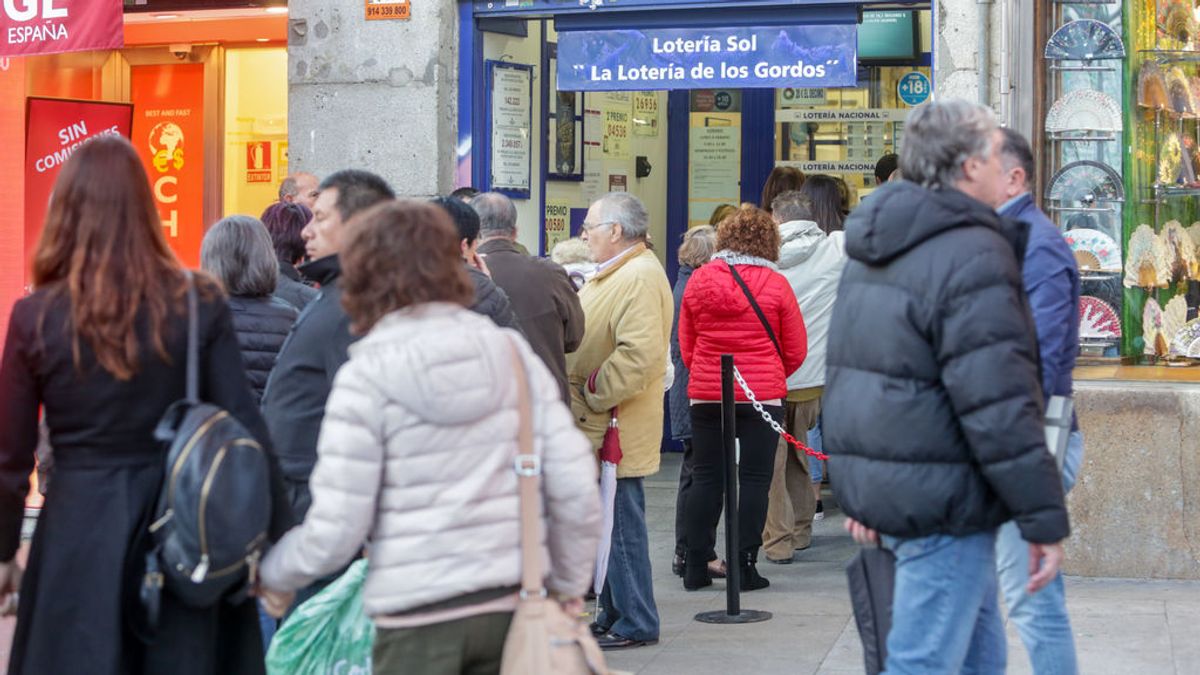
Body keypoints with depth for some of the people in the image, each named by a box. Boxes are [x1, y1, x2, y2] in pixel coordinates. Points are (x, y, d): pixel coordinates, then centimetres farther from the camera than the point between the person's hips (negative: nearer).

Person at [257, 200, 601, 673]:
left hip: (419, 616, -4)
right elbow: (576, 489, 1)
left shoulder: (366, 376, -7)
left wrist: (274, 575, 11)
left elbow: (334, 533, -8)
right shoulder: (511, 351, 3)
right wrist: (569, 586, 15)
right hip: (512, 604, 4)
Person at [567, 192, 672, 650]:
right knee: (610, 523, 16)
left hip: (617, 428, -11)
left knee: (621, 525, -5)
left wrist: (592, 394, -19)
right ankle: (613, 613, 25)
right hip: (597, 426, 11)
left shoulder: (639, 277, -17)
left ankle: (636, 624, 3)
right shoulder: (617, 273, 18)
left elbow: (639, 354, -27)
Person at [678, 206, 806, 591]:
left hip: (706, 395, 3)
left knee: (706, 478, 9)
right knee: (754, 479, 3)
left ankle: (696, 567, 11)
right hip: (762, 394, -3)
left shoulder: (699, 280, 1)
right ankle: (745, 568, 3)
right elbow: (796, 351, 0)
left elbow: (686, 345, 8)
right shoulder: (775, 284, -7)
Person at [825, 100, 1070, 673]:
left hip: (876, 488, 10)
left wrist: (857, 492, 25)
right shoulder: (973, 255, -17)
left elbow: (844, 374, 20)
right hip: (942, 500, -10)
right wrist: (1044, 519, -15)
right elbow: (999, 409, -21)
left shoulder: (872, 254, 13)